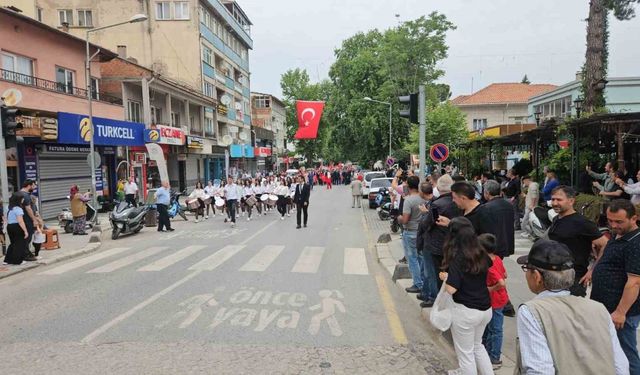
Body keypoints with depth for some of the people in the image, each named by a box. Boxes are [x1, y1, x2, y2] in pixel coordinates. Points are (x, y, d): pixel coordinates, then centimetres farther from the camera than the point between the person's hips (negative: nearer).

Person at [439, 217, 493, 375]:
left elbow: (451, 289, -24)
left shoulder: (457, 258, -21)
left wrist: (445, 277, -4)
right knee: (477, 345, 29)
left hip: (466, 311, -7)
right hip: (486, 309, 7)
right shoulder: (481, 254, -2)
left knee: (465, 352, 14)